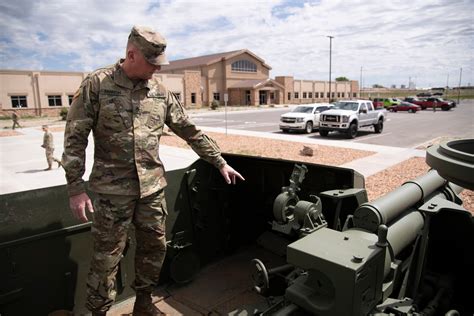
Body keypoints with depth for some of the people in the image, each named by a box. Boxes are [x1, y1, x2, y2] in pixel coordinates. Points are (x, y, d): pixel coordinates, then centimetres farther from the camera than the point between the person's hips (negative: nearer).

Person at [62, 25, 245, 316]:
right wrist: (76, 188, -9)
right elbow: (75, 138, -5)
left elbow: (191, 132, 9)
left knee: (154, 247, 14)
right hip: (113, 190, -4)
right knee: (107, 256, 6)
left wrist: (220, 162, 7)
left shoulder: (161, 93, 5)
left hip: (153, 187, 4)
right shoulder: (96, 85, -6)